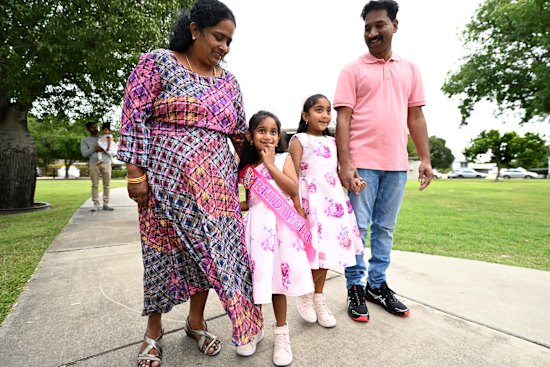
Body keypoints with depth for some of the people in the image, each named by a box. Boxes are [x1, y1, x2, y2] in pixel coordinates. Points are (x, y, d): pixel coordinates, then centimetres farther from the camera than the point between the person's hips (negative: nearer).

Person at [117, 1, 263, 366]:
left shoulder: (228, 80, 15)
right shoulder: (157, 61, 2)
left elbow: (240, 132, 18)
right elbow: (135, 115, -5)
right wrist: (136, 171, -11)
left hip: (215, 184, 4)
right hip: (168, 179, -4)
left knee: (210, 247, 6)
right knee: (164, 249, 5)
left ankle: (196, 320, 28)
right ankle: (154, 328, 28)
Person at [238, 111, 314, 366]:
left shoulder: (284, 158, 3)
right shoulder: (246, 167, 10)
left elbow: (293, 189, -12)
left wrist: (270, 164, -10)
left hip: (280, 225, -2)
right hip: (256, 225, 2)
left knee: (277, 277, 5)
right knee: (257, 276, 6)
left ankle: (281, 333, 26)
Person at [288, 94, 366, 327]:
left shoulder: (332, 141, 16)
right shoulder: (299, 140, -2)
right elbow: (294, 176, -9)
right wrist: (297, 204, -18)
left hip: (333, 200, 7)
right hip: (311, 202, -6)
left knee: (326, 251, 12)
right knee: (316, 251, -8)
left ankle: (318, 299, 30)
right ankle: (304, 293, 21)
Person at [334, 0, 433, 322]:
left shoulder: (410, 69, 16)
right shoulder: (353, 70, 4)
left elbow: (416, 117, 14)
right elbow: (343, 118, -5)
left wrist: (425, 158, 7)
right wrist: (345, 163, -14)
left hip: (397, 164, 4)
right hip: (362, 163, -3)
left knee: (385, 229, 11)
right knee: (358, 228, 1)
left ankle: (378, 285, 25)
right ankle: (356, 287, 17)